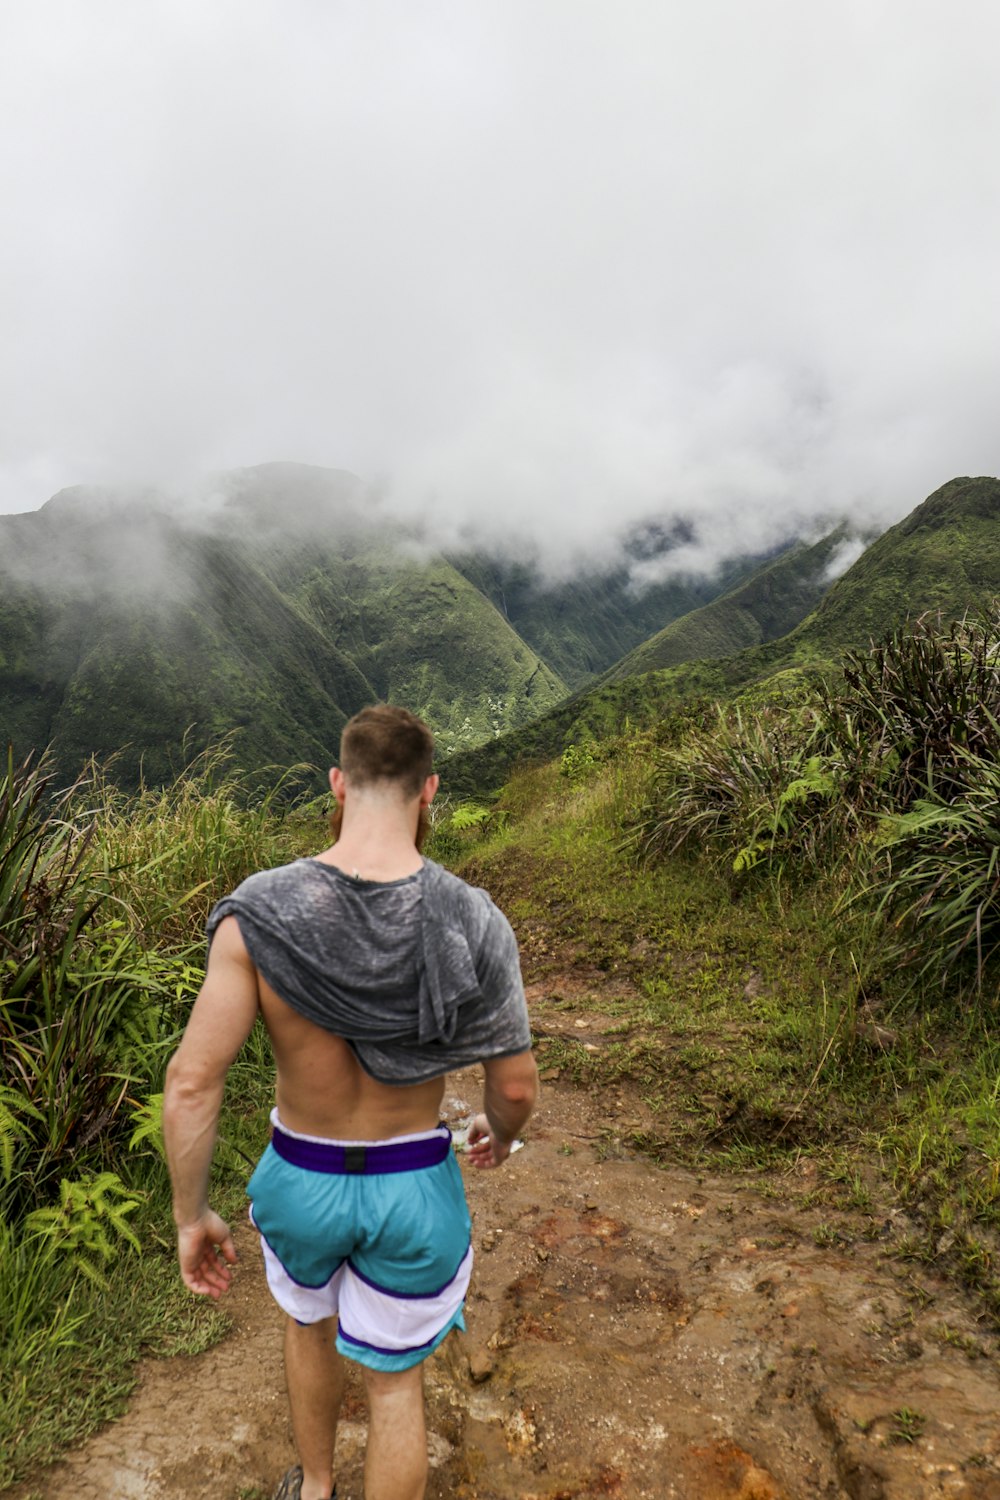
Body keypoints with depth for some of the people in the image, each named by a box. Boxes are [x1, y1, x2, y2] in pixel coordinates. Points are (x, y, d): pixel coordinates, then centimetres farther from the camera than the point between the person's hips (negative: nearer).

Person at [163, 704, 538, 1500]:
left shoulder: (258, 914, -25)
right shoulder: (476, 923, -25)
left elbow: (191, 1082, -21)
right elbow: (516, 1082, -13)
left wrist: (191, 1216, -4)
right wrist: (500, 1131, 11)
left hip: (300, 1180, 2)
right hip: (414, 1190, -1)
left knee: (310, 1316, 35)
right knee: (394, 1378, 24)